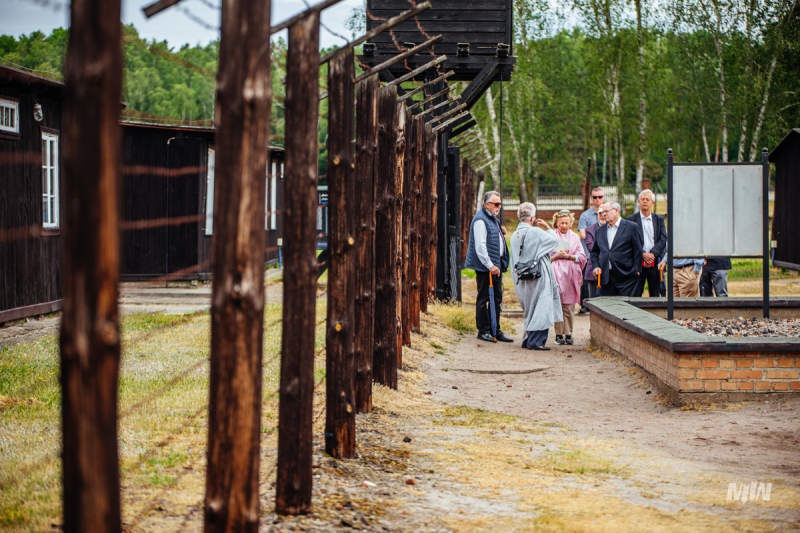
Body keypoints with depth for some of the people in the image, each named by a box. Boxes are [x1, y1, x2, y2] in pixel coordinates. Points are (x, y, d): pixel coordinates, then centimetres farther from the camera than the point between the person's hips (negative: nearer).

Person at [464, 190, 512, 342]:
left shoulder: (493, 219, 16)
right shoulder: (480, 220, -13)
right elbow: (480, 246, -19)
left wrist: (501, 232, 7)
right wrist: (490, 265, -22)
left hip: (496, 265, 9)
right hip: (485, 267, -9)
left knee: (497, 298, 11)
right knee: (483, 298, -1)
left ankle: (495, 330, 18)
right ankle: (483, 331, 5)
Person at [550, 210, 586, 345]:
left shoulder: (575, 237, 14)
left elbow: (582, 257, 7)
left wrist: (569, 256, -7)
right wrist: (557, 256, -11)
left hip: (571, 276, 2)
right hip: (556, 275, -2)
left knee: (569, 307, -2)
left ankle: (568, 334, 3)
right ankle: (559, 334, -2)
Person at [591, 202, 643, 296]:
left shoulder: (630, 227, 2)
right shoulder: (600, 230, 16)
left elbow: (638, 250, -1)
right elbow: (594, 252, 21)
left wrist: (636, 270, -6)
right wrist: (596, 266, 4)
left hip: (625, 277, -4)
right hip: (606, 277, 4)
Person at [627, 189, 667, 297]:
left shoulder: (659, 219, 12)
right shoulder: (631, 219, 4)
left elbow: (663, 239, 2)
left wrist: (652, 254, -11)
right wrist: (643, 254, -14)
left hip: (655, 263, 2)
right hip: (638, 263, -2)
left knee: (655, 295, 5)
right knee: (635, 295, -4)